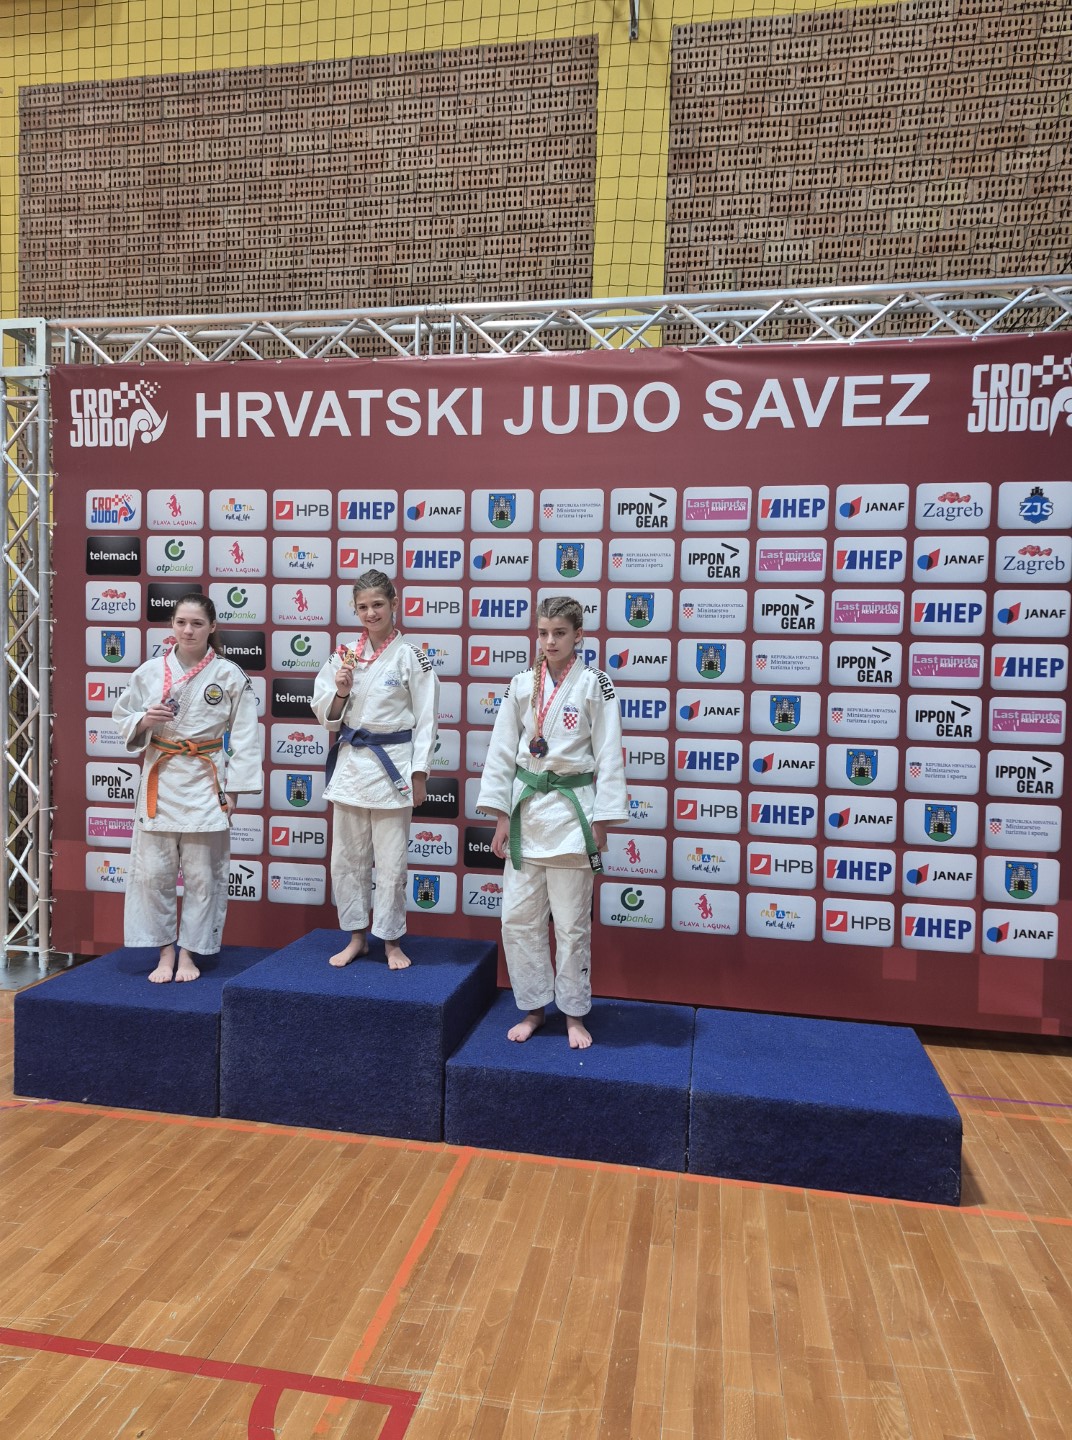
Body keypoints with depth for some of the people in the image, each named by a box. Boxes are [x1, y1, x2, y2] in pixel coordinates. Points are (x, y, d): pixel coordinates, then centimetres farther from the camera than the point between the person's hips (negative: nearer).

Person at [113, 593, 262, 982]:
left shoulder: (230, 675, -4)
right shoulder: (150, 671, 1)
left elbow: (244, 736, -2)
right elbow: (122, 717, 11)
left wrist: (233, 787, -6)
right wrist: (144, 720, -12)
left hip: (206, 781, -2)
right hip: (160, 779, 2)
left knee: (203, 874, 5)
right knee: (152, 872, 4)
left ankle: (188, 953, 22)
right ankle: (165, 953, 20)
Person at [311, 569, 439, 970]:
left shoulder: (412, 658, -4)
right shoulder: (344, 655, 5)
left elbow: (426, 719, -3)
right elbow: (325, 715, 8)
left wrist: (419, 774, -5)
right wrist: (340, 691, -12)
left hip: (392, 764, -4)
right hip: (350, 761, 4)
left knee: (391, 860, 3)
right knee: (347, 857, 10)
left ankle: (391, 941, 20)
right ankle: (356, 937, 27)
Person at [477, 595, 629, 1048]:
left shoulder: (595, 685, -3)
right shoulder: (522, 685, 5)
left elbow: (608, 756, -4)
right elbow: (502, 751, 6)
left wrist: (601, 821, -7)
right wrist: (501, 816, 2)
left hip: (572, 810, -3)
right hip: (526, 808, 3)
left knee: (572, 922, 5)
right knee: (518, 917, 6)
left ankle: (574, 1014, 22)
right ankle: (533, 1007, 24)